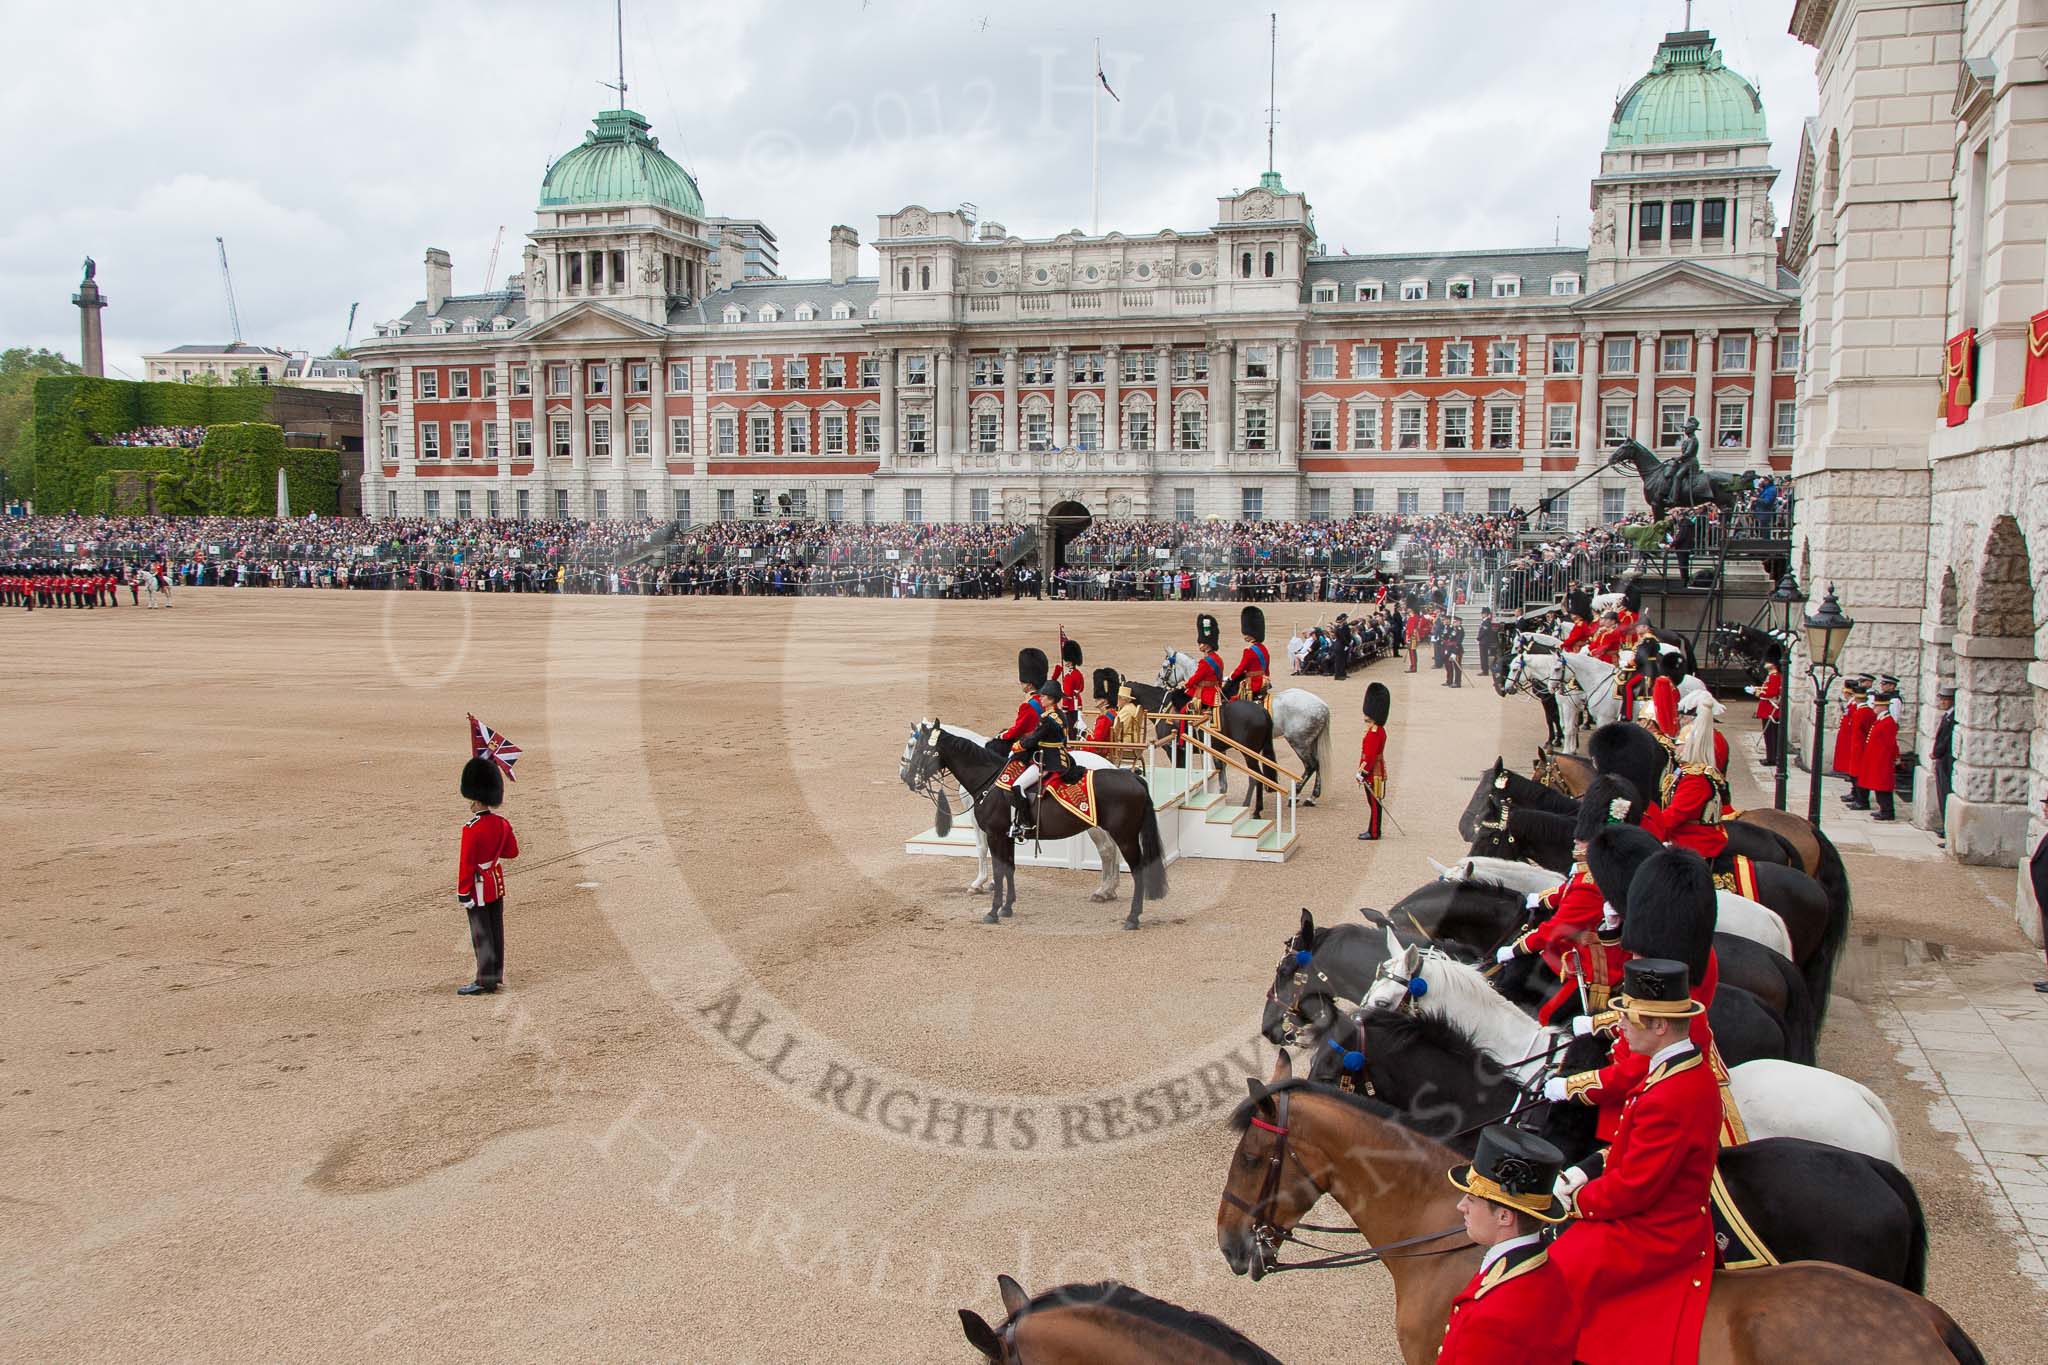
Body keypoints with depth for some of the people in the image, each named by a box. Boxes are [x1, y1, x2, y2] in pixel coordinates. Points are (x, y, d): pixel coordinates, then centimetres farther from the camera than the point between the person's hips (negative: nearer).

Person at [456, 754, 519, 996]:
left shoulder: (471, 828, -21)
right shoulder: (502, 823, 0)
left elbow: (466, 864, -19)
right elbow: (512, 851, 12)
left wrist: (463, 893, -14)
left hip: (479, 886, -7)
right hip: (497, 882, 7)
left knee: (481, 933, -1)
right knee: (496, 929, 14)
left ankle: (485, 981, 2)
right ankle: (496, 974, 23)